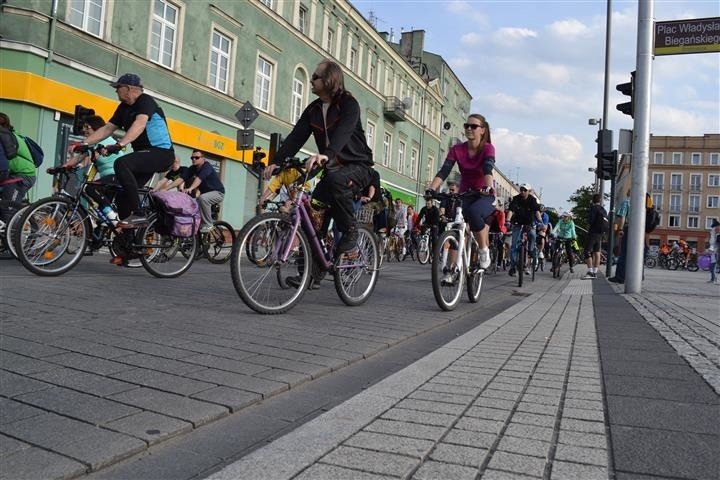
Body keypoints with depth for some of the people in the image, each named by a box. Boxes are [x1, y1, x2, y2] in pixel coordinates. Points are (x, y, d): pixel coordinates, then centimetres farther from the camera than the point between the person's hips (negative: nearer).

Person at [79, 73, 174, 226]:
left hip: (161, 152, -9)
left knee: (121, 163, -30)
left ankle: (138, 214, -27)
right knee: (123, 193, 6)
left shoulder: (145, 101, -12)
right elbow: (107, 129, 12)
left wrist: (120, 144, -43)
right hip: (146, 154, 9)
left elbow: (140, 124, -30)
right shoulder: (123, 107, 13)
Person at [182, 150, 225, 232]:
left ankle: (208, 224, -23)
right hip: (205, 193, 8)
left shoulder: (207, 167, -21)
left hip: (218, 192, -8)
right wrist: (182, 185, -38)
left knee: (202, 198, -34)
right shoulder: (192, 169, 0)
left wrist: (190, 188, -54)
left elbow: (199, 178, -39)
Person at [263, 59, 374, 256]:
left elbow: (343, 132, -32)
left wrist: (326, 154, -51)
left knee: (336, 179, -38)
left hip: (358, 166, -6)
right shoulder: (313, 109, 8)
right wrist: (276, 161, -16)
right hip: (333, 169, 6)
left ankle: (351, 232, -21)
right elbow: (296, 137, -1)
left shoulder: (349, 104, -12)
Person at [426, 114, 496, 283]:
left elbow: (488, 169, -29)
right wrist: (431, 189, -34)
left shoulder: (488, 148, -10)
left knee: (473, 212, -36)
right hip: (464, 195, 3)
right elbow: (444, 171, -17)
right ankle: (451, 272, -9)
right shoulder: (456, 150, -4)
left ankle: (484, 250, -14)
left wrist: (489, 187, -50)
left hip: (484, 196, -3)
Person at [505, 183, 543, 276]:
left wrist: (540, 220, -42)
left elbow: (537, 211, -23)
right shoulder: (516, 199, -11)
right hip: (518, 224, 0)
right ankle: (512, 266, -3)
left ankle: (531, 251, -5)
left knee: (532, 235, -31)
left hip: (529, 224, 0)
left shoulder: (532, 200, -10)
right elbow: (510, 210, -23)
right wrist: (508, 221, -40)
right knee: (514, 245, -9)